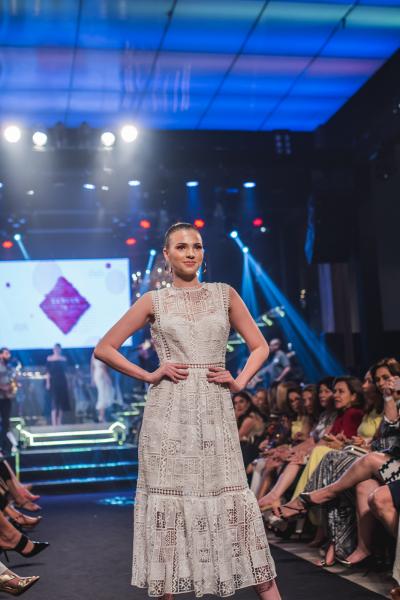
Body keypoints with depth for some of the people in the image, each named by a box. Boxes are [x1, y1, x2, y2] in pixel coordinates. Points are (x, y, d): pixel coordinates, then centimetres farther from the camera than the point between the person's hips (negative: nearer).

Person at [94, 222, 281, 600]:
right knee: (168, 497, 1)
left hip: (215, 410, 1)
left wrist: (239, 382, 0)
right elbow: (104, 349, 6)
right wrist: (147, 375, -2)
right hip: (168, 411, -1)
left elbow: (259, 346, 15)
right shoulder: (153, 301, 5)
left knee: (232, 497, 1)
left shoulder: (225, 294, 10)